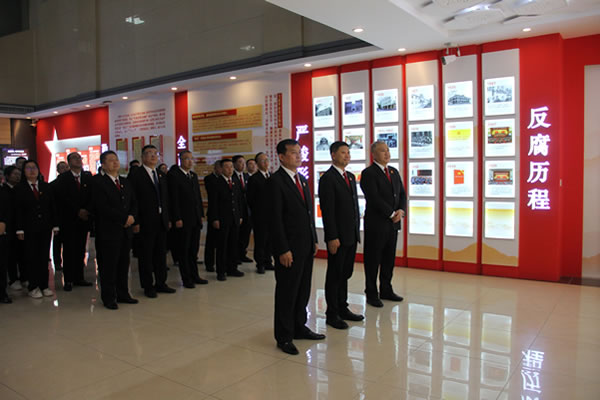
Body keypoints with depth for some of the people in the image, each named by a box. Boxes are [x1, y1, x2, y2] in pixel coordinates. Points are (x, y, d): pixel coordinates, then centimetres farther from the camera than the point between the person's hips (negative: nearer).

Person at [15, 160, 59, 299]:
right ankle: (33, 287, 12)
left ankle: (44, 286, 14)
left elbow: (52, 207, 8)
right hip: (29, 230, -2)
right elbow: (18, 211, -4)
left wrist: (55, 225, 2)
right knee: (31, 258, 3)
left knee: (44, 258, 6)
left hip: (45, 228, 3)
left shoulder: (46, 187, 9)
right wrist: (20, 229, -10)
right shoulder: (19, 188, 1)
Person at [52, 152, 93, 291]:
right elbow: (62, 199, -8)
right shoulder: (62, 178, 0)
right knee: (68, 250, 0)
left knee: (81, 250, 6)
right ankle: (68, 280, 6)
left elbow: (92, 196, 5)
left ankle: (79, 278, 14)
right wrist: (77, 211, -13)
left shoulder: (88, 177, 10)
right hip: (68, 220, -3)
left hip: (83, 219, 3)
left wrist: (87, 210, -10)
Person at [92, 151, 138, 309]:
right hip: (108, 231, -6)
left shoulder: (126, 183, 16)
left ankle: (123, 294, 21)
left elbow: (134, 203, 15)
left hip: (125, 230, 6)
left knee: (124, 264, 11)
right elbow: (103, 207, -15)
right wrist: (124, 218, -14)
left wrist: (132, 216, -6)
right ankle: (108, 298, 12)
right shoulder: (98, 182, -5)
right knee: (108, 266, 1)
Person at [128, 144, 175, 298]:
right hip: (146, 222, -6)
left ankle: (160, 283, 24)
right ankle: (148, 286, 15)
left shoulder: (161, 175, 14)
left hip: (162, 221, 6)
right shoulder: (136, 174, -6)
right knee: (146, 255, 4)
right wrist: (136, 222, -16)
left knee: (161, 254, 13)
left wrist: (168, 219, 11)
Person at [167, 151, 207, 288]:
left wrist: (201, 214, 12)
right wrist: (177, 219, -17)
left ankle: (194, 276, 22)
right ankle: (186, 279, 12)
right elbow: (173, 199, -14)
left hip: (195, 220, 7)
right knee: (183, 250, 4)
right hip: (182, 220, -7)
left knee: (194, 249, 13)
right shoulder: (173, 175, -9)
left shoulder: (194, 175, 14)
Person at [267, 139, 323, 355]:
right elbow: (275, 219, -16)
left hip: (306, 246, 8)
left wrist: (314, 240, 14)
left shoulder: (302, 180, 14)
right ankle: (284, 337, 18)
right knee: (286, 293, 4)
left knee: (303, 290, 16)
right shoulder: (275, 181, -12)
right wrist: (283, 250, -18)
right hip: (289, 248, -8)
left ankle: (299, 327, 31)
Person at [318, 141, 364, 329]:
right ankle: (332, 315, 14)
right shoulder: (328, 179, -12)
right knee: (335, 275, 3)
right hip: (338, 237, -7)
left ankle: (342, 308, 28)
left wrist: (357, 231, 14)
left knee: (345, 274, 16)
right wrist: (332, 237, -19)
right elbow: (327, 211, -16)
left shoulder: (351, 176, 14)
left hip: (351, 235, 8)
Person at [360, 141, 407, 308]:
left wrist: (401, 211, -6)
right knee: (373, 260, 3)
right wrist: (392, 214, -14)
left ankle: (386, 290, 26)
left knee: (389, 259, 14)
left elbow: (402, 194, 12)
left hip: (393, 223, 7)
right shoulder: (368, 173, -10)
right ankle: (371, 294, 14)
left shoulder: (394, 172, 14)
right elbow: (374, 199, -17)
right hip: (376, 223, -7)